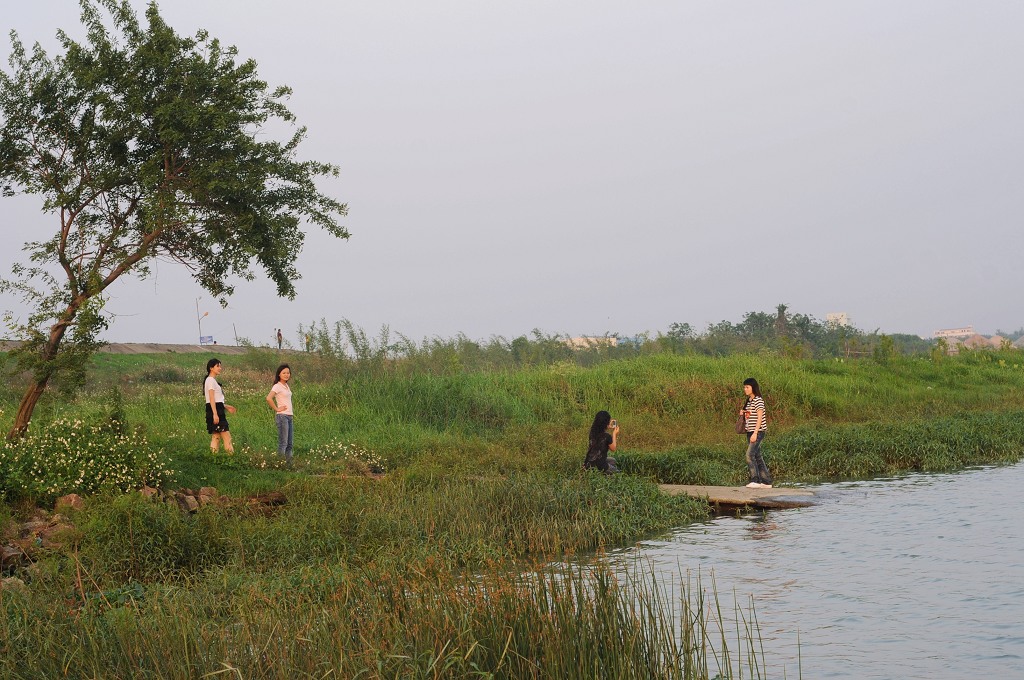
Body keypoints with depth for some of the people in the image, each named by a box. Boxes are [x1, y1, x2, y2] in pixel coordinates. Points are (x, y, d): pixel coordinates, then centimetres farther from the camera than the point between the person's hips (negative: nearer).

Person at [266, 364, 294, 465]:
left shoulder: (286, 386, 15)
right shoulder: (277, 386, -10)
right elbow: (268, 398, -23)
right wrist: (277, 409, -15)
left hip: (289, 416, 8)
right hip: (282, 416, -8)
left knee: (289, 443, 7)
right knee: (283, 443, -9)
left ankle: (289, 464, 10)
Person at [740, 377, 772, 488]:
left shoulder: (758, 400, -11)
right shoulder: (748, 401, 15)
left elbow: (760, 417, -16)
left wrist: (755, 433, -22)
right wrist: (743, 414, 3)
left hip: (758, 431, -9)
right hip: (750, 432, 9)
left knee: (750, 455, -19)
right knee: (757, 456, 8)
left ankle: (755, 481, -22)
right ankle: (766, 481, 12)